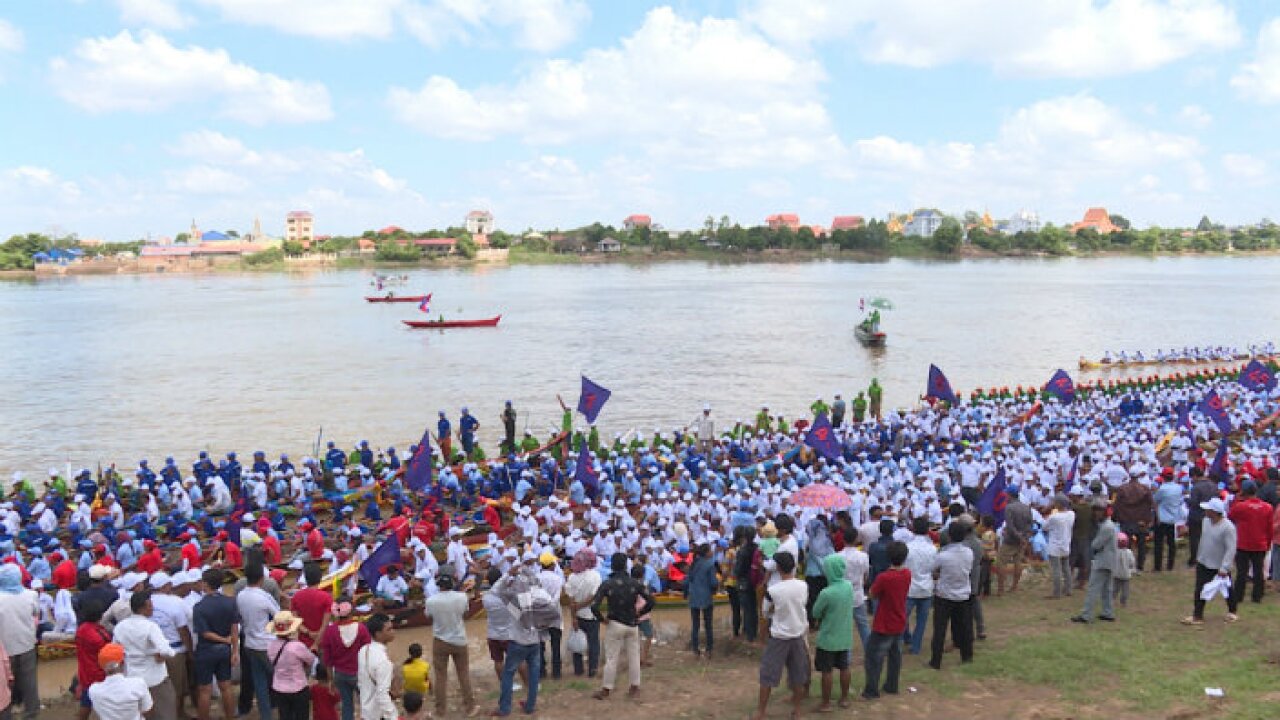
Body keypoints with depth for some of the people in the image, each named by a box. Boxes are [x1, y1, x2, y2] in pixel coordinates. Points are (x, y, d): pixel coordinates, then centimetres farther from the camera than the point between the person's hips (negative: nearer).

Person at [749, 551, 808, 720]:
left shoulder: (772, 590, -19)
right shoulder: (803, 586, -9)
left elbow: (766, 613, -2)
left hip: (778, 638, -3)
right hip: (798, 635, 3)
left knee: (767, 676, 7)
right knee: (798, 676, 16)